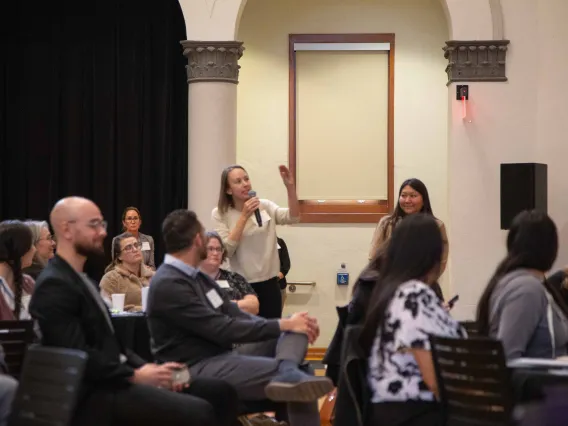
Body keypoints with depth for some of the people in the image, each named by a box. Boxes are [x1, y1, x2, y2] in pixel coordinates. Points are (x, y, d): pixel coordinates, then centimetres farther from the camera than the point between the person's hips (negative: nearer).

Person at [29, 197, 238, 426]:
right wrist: (136, 376, -17)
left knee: (221, 392, 1)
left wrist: (146, 367, 2)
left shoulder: (81, 279, 19)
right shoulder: (54, 285, -13)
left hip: (115, 379, 10)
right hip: (94, 394, -10)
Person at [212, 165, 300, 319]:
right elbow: (226, 251, -15)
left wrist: (290, 187, -25)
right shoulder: (220, 214, -3)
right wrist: (244, 216, -17)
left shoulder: (265, 206, 3)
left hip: (269, 285, 2)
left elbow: (292, 218, -12)